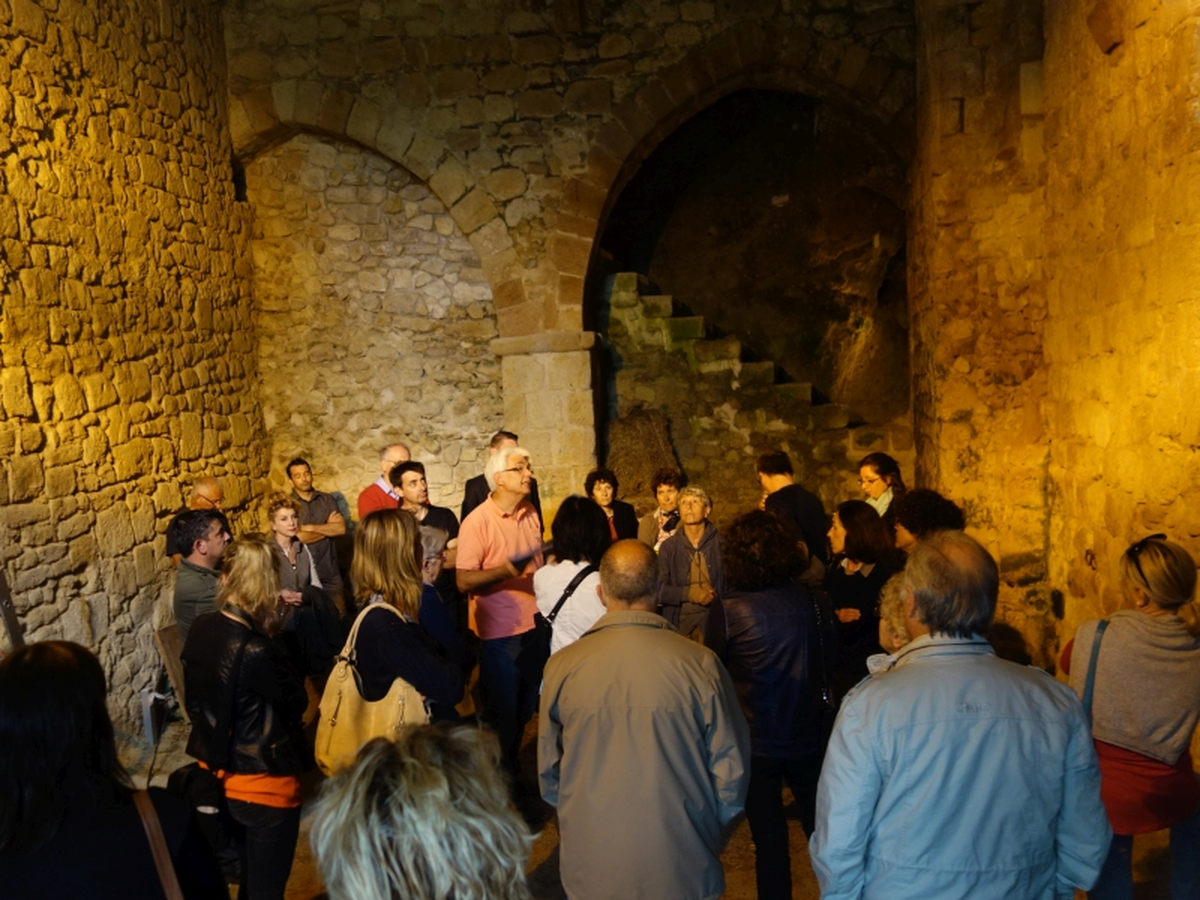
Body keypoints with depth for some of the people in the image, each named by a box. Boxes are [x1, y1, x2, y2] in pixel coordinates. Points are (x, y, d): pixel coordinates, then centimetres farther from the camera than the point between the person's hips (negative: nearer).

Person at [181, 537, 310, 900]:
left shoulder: (201, 629, -7)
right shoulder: (257, 651, -29)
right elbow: (296, 700, -14)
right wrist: (273, 635, -12)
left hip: (218, 774, 7)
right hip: (264, 783, -7)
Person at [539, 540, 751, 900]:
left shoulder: (562, 666, -14)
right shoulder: (700, 664, -17)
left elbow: (549, 768, -1)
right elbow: (731, 767, -8)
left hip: (591, 868, 1)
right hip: (683, 870, -1)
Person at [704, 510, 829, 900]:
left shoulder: (727, 609, -19)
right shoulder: (811, 601, -10)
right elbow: (828, 664, 5)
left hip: (756, 742, -3)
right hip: (808, 739, 3)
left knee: (769, 838, 12)